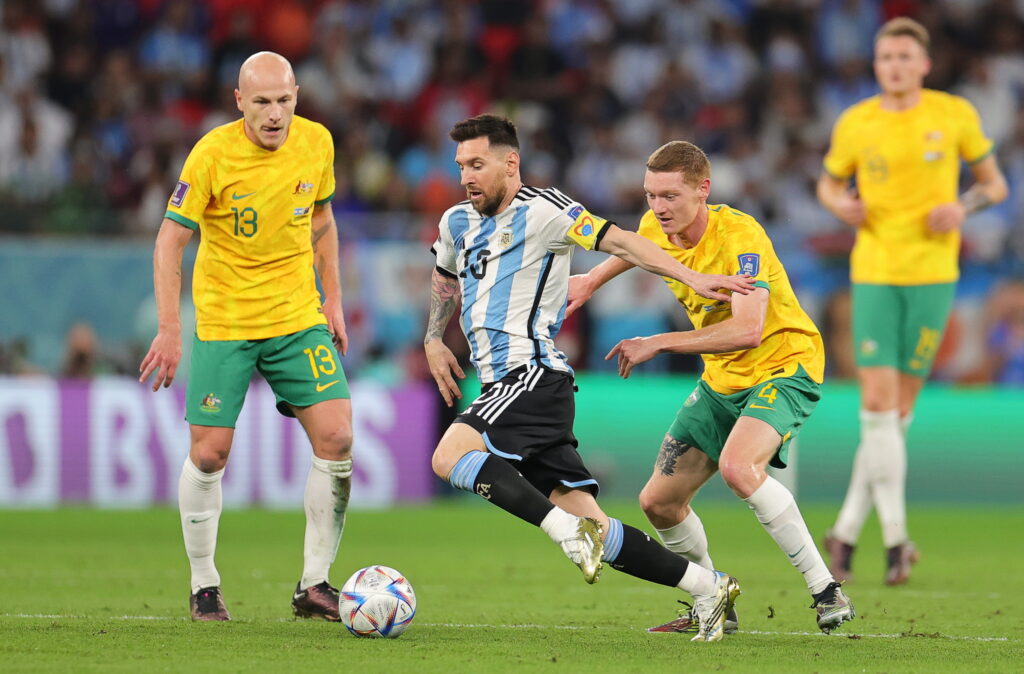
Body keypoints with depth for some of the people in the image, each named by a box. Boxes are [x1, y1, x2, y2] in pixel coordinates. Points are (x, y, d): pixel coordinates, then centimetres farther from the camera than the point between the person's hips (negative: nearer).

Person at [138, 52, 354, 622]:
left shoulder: (317, 142, -4)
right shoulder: (212, 155, -16)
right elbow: (171, 240, -12)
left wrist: (333, 299, 10)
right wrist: (169, 331, -17)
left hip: (299, 318, 3)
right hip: (223, 323, -3)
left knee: (336, 439, -9)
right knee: (210, 454, -4)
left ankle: (314, 585, 1)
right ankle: (204, 586, 15)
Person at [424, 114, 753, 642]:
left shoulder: (540, 212, -4)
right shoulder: (458, 223, 19)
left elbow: (616, 241, -11)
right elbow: (446, 277, 40)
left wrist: (692, 278, -20)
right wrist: (433, 340, 27)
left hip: (534, 374, -8)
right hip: (503, 388, 8)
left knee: (449, 457, -28)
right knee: (593, 532, 0)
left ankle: (570, 529, -29)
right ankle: (707, 588, 3)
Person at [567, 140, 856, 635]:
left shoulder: (740, 236, -26)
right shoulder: (656, 228, -3)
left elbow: (748, 330, -38)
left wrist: (658, 344, -35)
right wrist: (591, 280, 27)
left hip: (784, 366, -8)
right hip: (722, 379, 8)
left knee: (738, 467, -35)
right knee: (658, 501, 5)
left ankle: (826, 591, -25)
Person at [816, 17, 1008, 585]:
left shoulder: (955, 115, 0)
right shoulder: (854, 124, 1)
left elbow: (994, 184, 9)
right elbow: (829, 182, 17)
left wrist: (964, 207, -12)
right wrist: (840, 204, -6)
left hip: (932, 275, 0)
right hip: (873, 274, 0)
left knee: (899, 408, 2)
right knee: (877, 403, -10)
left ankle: (848, 529, 14)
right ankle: (895, 536, -4)